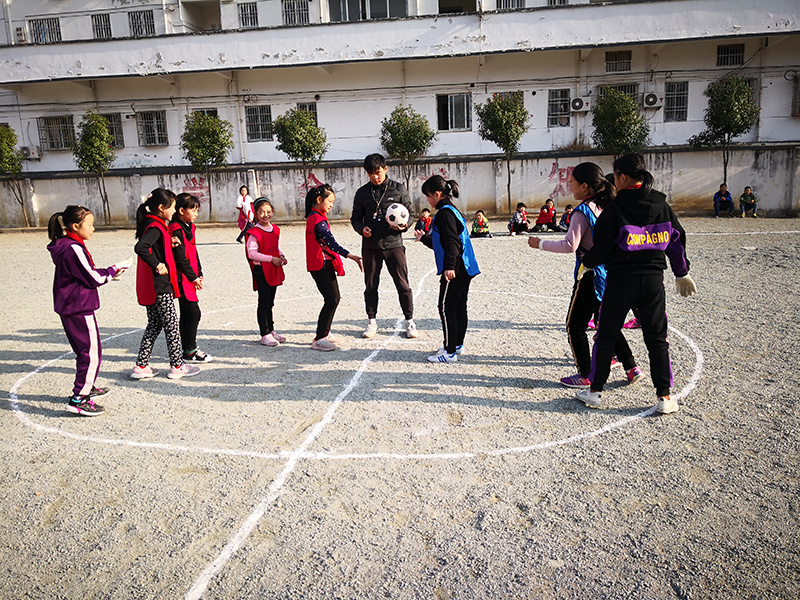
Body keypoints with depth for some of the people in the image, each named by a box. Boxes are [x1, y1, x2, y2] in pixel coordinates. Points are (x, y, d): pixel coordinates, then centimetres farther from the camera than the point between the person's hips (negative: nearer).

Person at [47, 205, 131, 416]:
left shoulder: (65, 246, 12)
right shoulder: (74, 248, -19)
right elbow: (94, 279, -16)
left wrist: (110, 272, 8)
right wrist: (113, 270, -2)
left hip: (68, 307, 10)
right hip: (79, 308, -10)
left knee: (84, 349, 22)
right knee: (92, 352, -6)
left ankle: (86, 387, 37)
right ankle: (78, 400, -4)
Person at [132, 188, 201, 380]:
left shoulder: (151, 224, 12)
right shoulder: (156, 227, -18)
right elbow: (140, 247, -33)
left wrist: (170, 242, 3)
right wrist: (157, 265, -24)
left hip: (149, 287, 10)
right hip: (159, 285, -10)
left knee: (154, 324, 17)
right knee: (171, 324, 2)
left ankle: (141, 366, 20)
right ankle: (177, 366, 12)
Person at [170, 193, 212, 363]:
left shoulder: (189, 227, 14)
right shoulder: (177, 230, -15)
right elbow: (181, 257, -18)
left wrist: (199, 274, 11)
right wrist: (193, 277, -13)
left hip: (190, 279, 10)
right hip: (183, 279, -9)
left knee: (187, 314, 13)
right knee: (193, 313, -7)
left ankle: (188, 349, 22)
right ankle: (189, 352, 2)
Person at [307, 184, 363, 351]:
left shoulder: (313, 217, 14)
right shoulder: (319, 220, -18)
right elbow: (331, 243, -30)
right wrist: (351, 256, -39)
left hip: (325, 265, 10)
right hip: (321, 266, -10)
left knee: (334, 298, 14)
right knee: (332, 300, -9)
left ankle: (325, 332, 24)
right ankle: (319, 339, -4)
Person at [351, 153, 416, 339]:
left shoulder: (398, 189, 3)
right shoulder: (362, 193, 7)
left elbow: (409, 213, 8)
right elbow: (356, 218, 12)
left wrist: (403, 225, -13)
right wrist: (362, 228, -10)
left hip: (393, 244, -1)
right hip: (370, 245, 2)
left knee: (403, 285, 0)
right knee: (370, 286, 8)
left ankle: (409, 321, 14)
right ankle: (372, 321, 22)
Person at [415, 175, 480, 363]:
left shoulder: (445, 213, -13)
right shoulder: (451, 211, 19)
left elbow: (452, 242, -24)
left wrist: (449, 266, -31)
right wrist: (424, 238, 33)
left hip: (454, 271, -10)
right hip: (464, 270, 10)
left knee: (446, 309, -5)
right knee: (459, 307, 16)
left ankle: (450, 352, -1)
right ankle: (457, 345, 27)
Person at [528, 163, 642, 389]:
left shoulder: (583, 212, -17)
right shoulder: (607, 207, 7)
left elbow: (570, 245, -22)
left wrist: (540, 244, -13)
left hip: (590, 276, -8)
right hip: (609, 274, 8)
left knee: (575, 326, 5)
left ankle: (584, 375, 11)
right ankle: (631, 368, 22)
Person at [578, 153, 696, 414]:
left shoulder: (614, 209, -10)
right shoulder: (661, 204, 3)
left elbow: (602, 250, -9)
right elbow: (676, 239, 10)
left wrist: (586, 262, 11)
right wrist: (682, 273, 21)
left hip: (620, 280, -3)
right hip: (653, 278, 3)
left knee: (606, 336, 9)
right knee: (657, 338, 10)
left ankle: (594, 391, 16)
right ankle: (664, 396, 12)